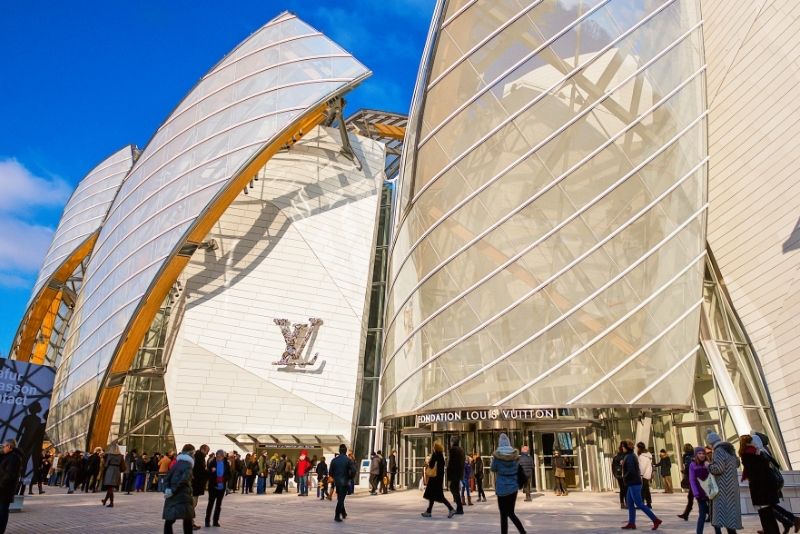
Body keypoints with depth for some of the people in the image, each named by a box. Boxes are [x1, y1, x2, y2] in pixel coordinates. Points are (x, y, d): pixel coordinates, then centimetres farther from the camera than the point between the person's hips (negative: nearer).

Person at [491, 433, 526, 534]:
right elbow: (517, 469, 14)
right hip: (513, 487, 4)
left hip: (502, 488, -4)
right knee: (511, 513, 17)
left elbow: (493, 469, 2)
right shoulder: (515, 455, 0)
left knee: (503, 515, 2)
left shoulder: (497, 455, -11)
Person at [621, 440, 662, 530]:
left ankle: (655, 520, -2)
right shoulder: (632, 455, 12)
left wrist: (624, 476, -9)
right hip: (633, 483, 10)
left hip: (634, 483, -10)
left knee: (639, 504, -5)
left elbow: (631, 470, -25)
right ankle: (631, 523, 13)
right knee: (630, 502, 11)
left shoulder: (629, 457, -17)